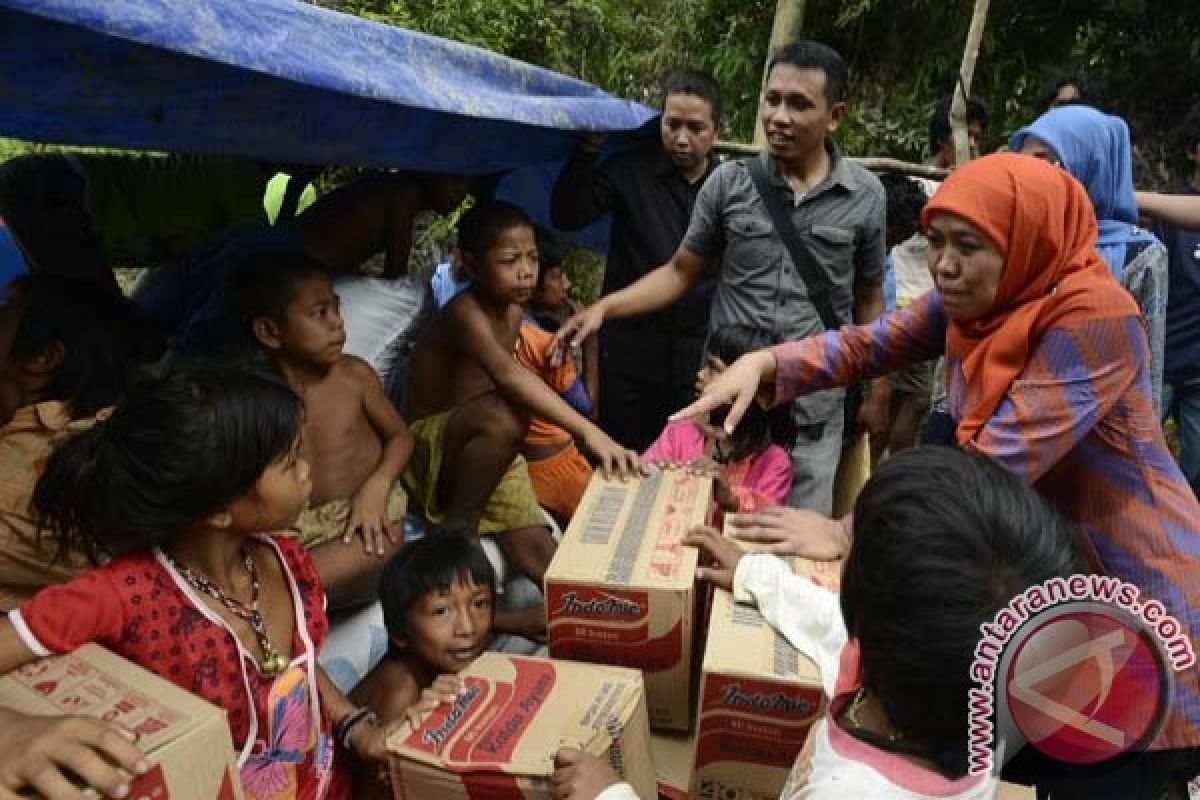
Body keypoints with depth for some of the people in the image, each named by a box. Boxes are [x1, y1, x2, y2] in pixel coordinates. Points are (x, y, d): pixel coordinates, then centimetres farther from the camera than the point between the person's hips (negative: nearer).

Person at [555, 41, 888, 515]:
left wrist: (878, 391, 9)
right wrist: (604, 307, -10)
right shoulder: (728, 183, -3)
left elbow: (868, 300, 8)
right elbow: (681, 272, 3)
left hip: (815, 411, 0)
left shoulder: (866, 196, -2)